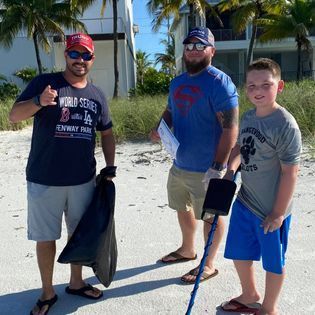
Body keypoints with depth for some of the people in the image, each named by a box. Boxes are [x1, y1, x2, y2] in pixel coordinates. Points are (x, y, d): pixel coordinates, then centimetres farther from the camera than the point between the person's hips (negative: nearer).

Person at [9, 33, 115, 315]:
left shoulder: (97, 95, 8)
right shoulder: (44, 83, -5)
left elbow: (107, 134, 16)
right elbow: (14, 115, -13)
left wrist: (110, 167, 6)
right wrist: (39, 102, -32)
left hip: (84, 180, 4)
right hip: (44, 180, -3)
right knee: (45, 237, 9)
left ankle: (76, 282, 38)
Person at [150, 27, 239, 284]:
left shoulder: (220, 83, -16)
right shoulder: (177, 82, 9)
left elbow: (230, 128, -21)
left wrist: (218, 168, -26)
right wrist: (159, 129, 0)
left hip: (205, 170, -8)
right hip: (179, 165, 8)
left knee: (210, 216, 9)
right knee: (182, 208, 23)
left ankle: (209, 265, 28)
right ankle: (187, 250, 46)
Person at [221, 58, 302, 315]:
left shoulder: (285, 125, -20)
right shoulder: (248, 117, 1)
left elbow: (290, 172, -19)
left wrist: (279, 213, -16)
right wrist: (231, 169, -2)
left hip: (271, 210, -7)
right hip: (244, 202, 7)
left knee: (273, 262, 14)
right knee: (239, 254, 21)